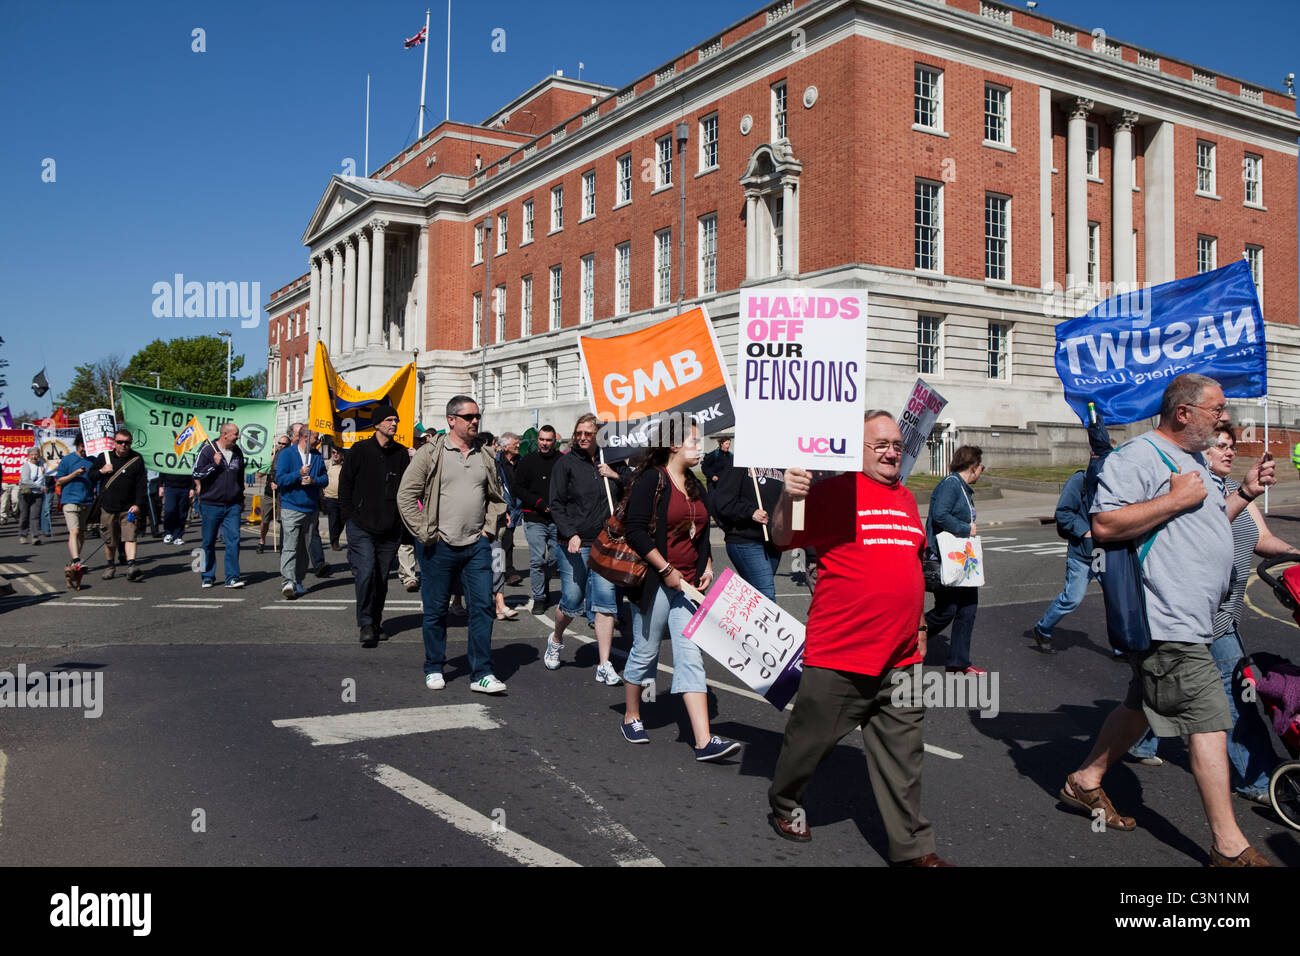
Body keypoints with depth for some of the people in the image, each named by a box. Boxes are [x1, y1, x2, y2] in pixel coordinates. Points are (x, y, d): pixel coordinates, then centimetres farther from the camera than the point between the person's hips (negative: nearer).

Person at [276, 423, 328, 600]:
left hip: (311, 510, 5)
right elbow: (280, 479, -9)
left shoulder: (317, 456, 10)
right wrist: (299, 474, -22)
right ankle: (288, 582, -20)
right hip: (291, 508, -5)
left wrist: (314, 480, -10)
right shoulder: (286, 454, -4)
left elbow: (325, 477, 11)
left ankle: (298, 581, 19)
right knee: (290, 547, -14)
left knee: (304, 548, 10)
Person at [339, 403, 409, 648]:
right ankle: (365, 624, -5)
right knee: (366, 573, -15)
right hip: (361, 527, -3)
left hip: (390, 528, 3)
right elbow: (344, 483, 4)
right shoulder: (360, 450, -1)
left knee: (382, 578, 8)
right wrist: (350, 515, -1)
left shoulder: (401, 453, 7)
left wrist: (399, 515, 5)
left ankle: (375, 623, 22)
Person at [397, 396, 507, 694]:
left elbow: (496, 498, 21)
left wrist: (489, 529, 9)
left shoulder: (485, 457, 10)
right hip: (439, 546, -3)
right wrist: (424, 533, -9)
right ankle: (434, 669, 23)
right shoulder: (431, 454, -4)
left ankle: (482, 674, 5)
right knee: (436, 610, 7)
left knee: (482, 607, -1)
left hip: (477, 546, 4)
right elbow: (406, 495, -5)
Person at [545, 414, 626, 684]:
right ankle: (556, 640, 35)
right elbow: (556, 504, -4)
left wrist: (617, 476, -5)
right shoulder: (567, 463, 0)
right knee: (572, 603, 2)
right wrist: (571, 535, -15)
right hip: (574, 543, -2)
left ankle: (604, 667, 0)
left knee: (606, 602, -4)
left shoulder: (608, 463, 9)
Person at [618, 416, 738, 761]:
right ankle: (631, 718, 30)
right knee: (645, 652, 7)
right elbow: (635, 530, -17)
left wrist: (707, 566, 10)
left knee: (691, 656, -2)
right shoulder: (651, 479, -9)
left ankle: (704, 741, -7)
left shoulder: (695, 486, 15)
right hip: (654, 581, -6)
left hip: (687, 584, 6)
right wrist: (666, 570, -17)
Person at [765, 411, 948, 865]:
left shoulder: (906, 498, 14)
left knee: (902, 755, 10)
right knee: (810, 739, 10)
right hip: (839, 654, -5)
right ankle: (784, 802, 36)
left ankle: (912, 848, 19)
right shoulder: (834, 492, -7)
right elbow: (782, 538, -12)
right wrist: (787, 498, -31)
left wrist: (919, 626, 23)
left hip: (901, 657, 6)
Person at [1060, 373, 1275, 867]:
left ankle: (1085, 781, 31)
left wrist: (1244, 493, 16)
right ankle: (1229, 847, 0)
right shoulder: (1138, 456, -14)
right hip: (1166, 620, -11)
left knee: (1142, 705, 18)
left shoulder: (1192, 461, 20)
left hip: (1188, 619, 11)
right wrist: (1175, 499, -21)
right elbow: (1104, 526, -24)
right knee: (1210, 719, -8)